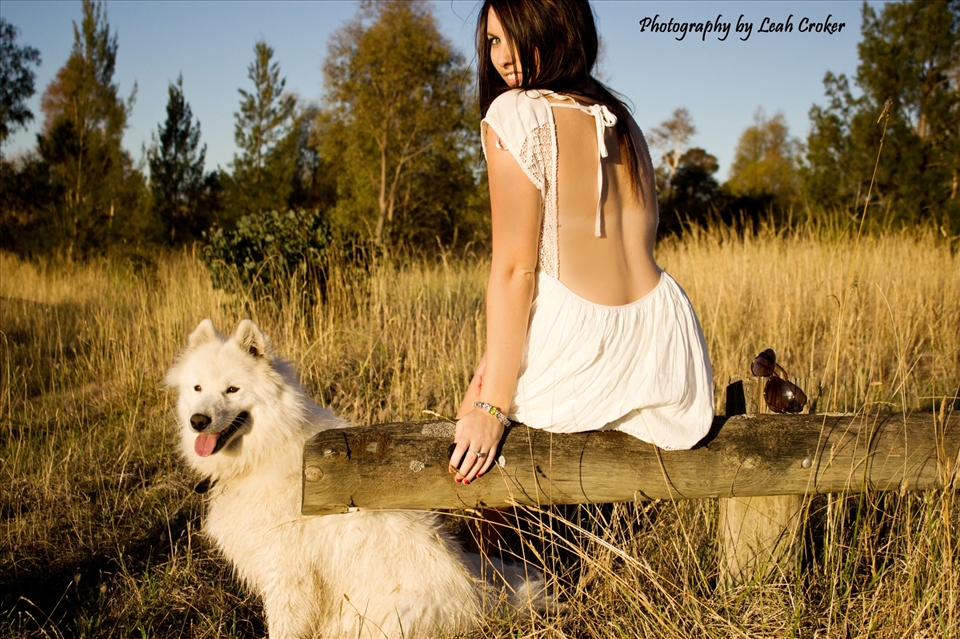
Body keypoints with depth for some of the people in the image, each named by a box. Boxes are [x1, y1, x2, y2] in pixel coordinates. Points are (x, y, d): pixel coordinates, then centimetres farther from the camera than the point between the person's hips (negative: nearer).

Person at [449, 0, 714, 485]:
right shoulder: (620, 120, 13)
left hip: (578, 353, -6)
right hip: (663, 351, 7)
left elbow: (515, 268, -13)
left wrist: (491, 406, -11)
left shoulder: (515, 113, -9)